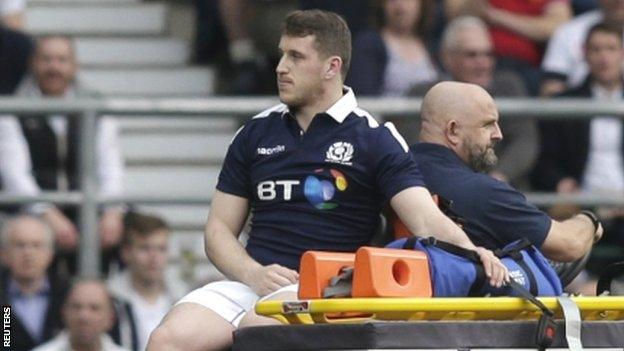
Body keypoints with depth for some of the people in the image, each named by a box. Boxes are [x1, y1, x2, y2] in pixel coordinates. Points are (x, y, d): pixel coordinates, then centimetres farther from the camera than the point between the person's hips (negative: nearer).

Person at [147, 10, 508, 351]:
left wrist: (470, 253, -29)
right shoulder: (256, 134, 17)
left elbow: (426, 218, -7)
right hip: (250, 285, 5)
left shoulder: (375, 139, 4)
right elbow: (220, 228, 17)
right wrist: (255, 274, -5)